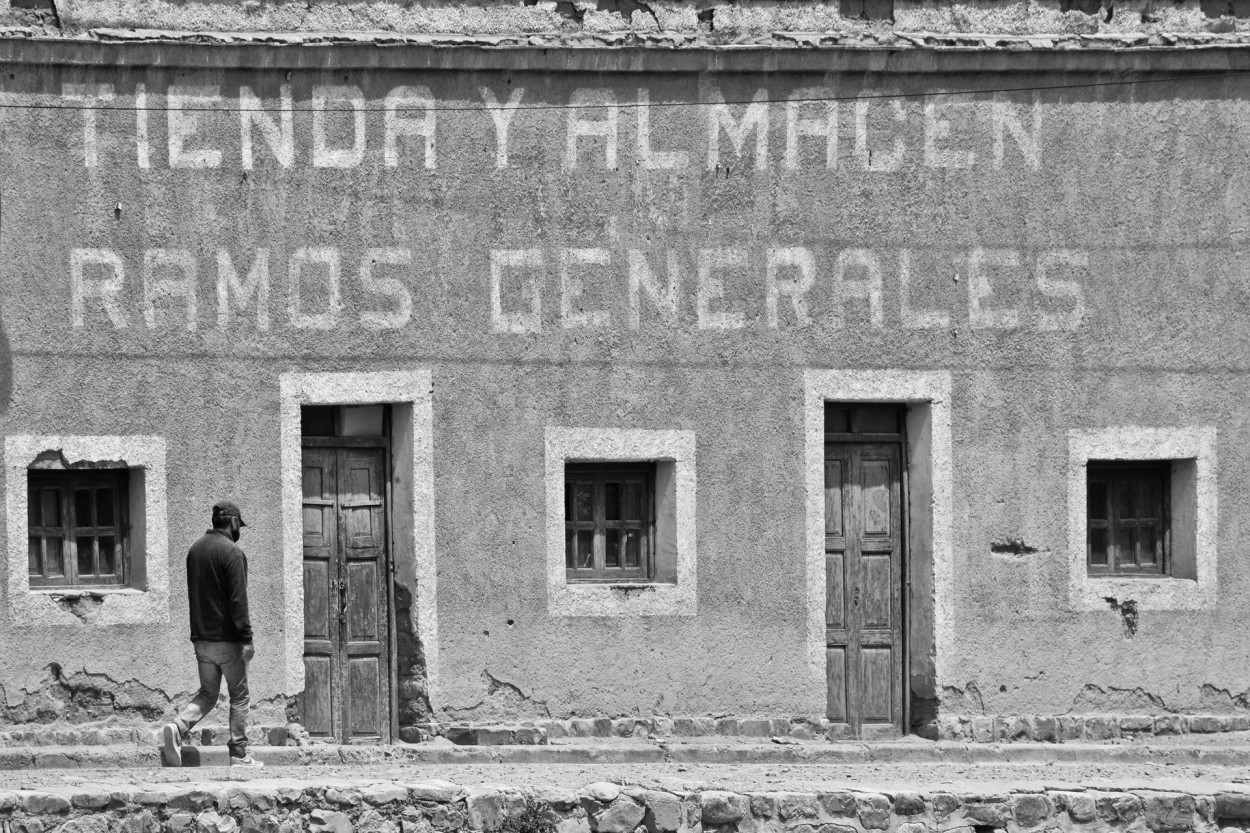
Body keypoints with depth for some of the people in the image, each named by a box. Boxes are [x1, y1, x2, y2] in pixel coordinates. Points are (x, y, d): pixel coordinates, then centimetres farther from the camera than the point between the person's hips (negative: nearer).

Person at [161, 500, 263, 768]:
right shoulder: (231, 551, -14)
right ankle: (239, 755, 8)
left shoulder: (195, 549, 10)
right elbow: (238, 599, -19)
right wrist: (246, 637, -16)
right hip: (227, 638, -7)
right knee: (239, 696, 5)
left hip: (201, 637, 7)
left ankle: (176, 728, -11)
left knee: (207, 693, 14)